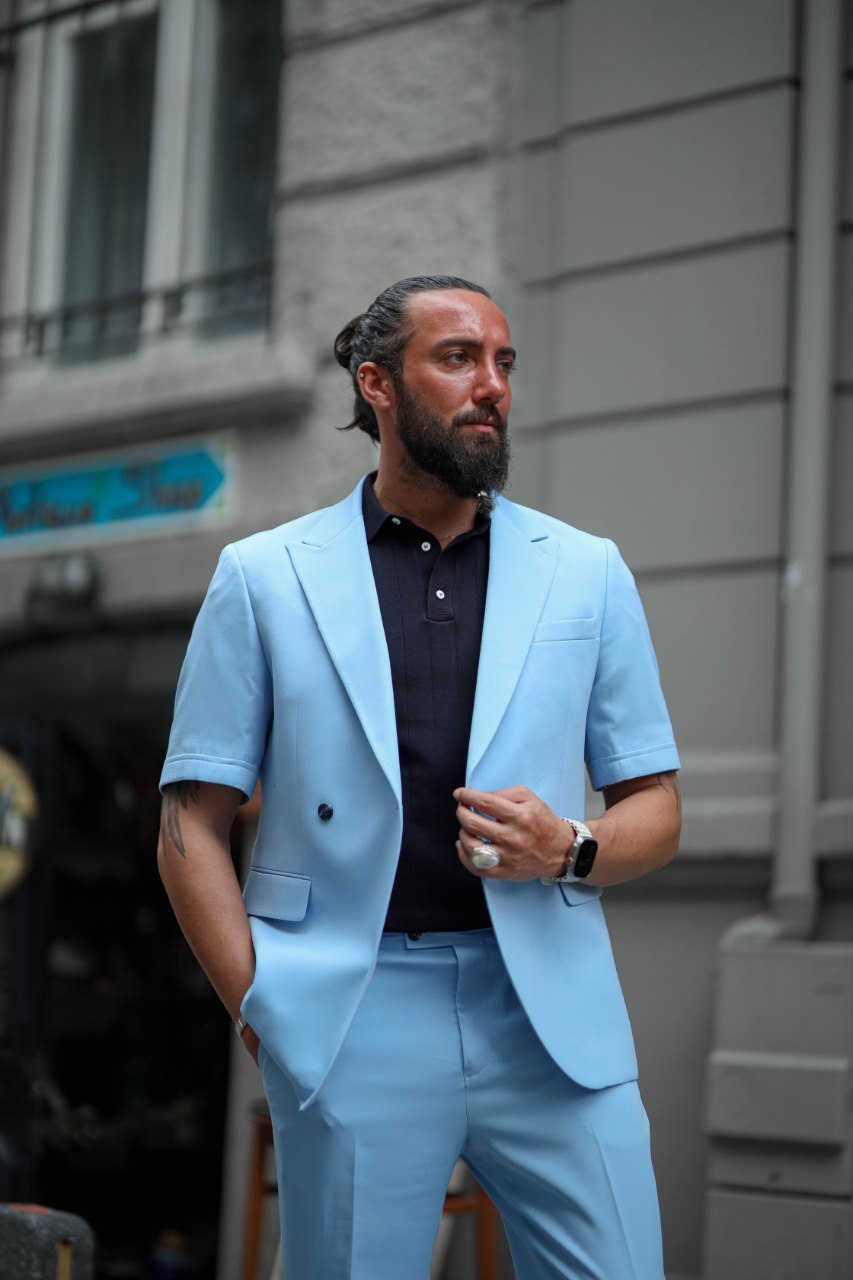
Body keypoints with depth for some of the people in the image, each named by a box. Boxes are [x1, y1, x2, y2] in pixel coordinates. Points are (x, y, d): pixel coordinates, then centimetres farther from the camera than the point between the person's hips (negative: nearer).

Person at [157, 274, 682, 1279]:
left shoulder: (588, 572, 12)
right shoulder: (264, 577, 7)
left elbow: (655, 810, 14)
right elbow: (193, 825, 5)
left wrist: (570, 849, -8)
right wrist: (262, 1016, -4)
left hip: (552, 1016, 2)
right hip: (357, 1015, -1)